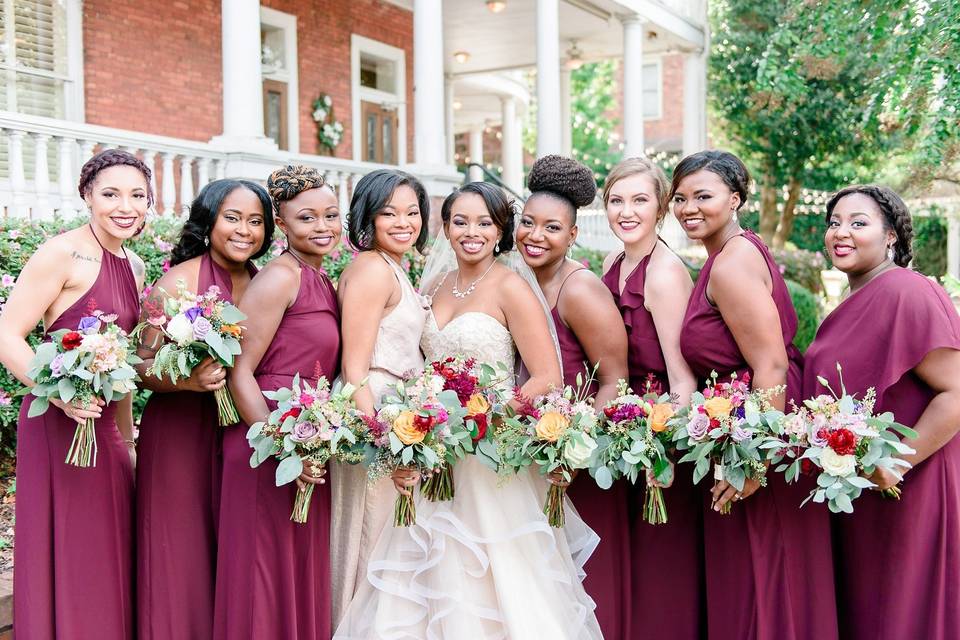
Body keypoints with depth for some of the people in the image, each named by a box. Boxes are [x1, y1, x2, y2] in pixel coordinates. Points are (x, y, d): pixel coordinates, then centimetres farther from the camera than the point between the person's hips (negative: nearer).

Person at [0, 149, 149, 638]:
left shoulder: (134, 267, 11)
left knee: (109, 555, 15)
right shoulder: (62, 253, -12)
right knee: (68, 559, 2)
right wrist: (60, 392, -32)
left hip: (106, 426, 8)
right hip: (60, 421, -7)